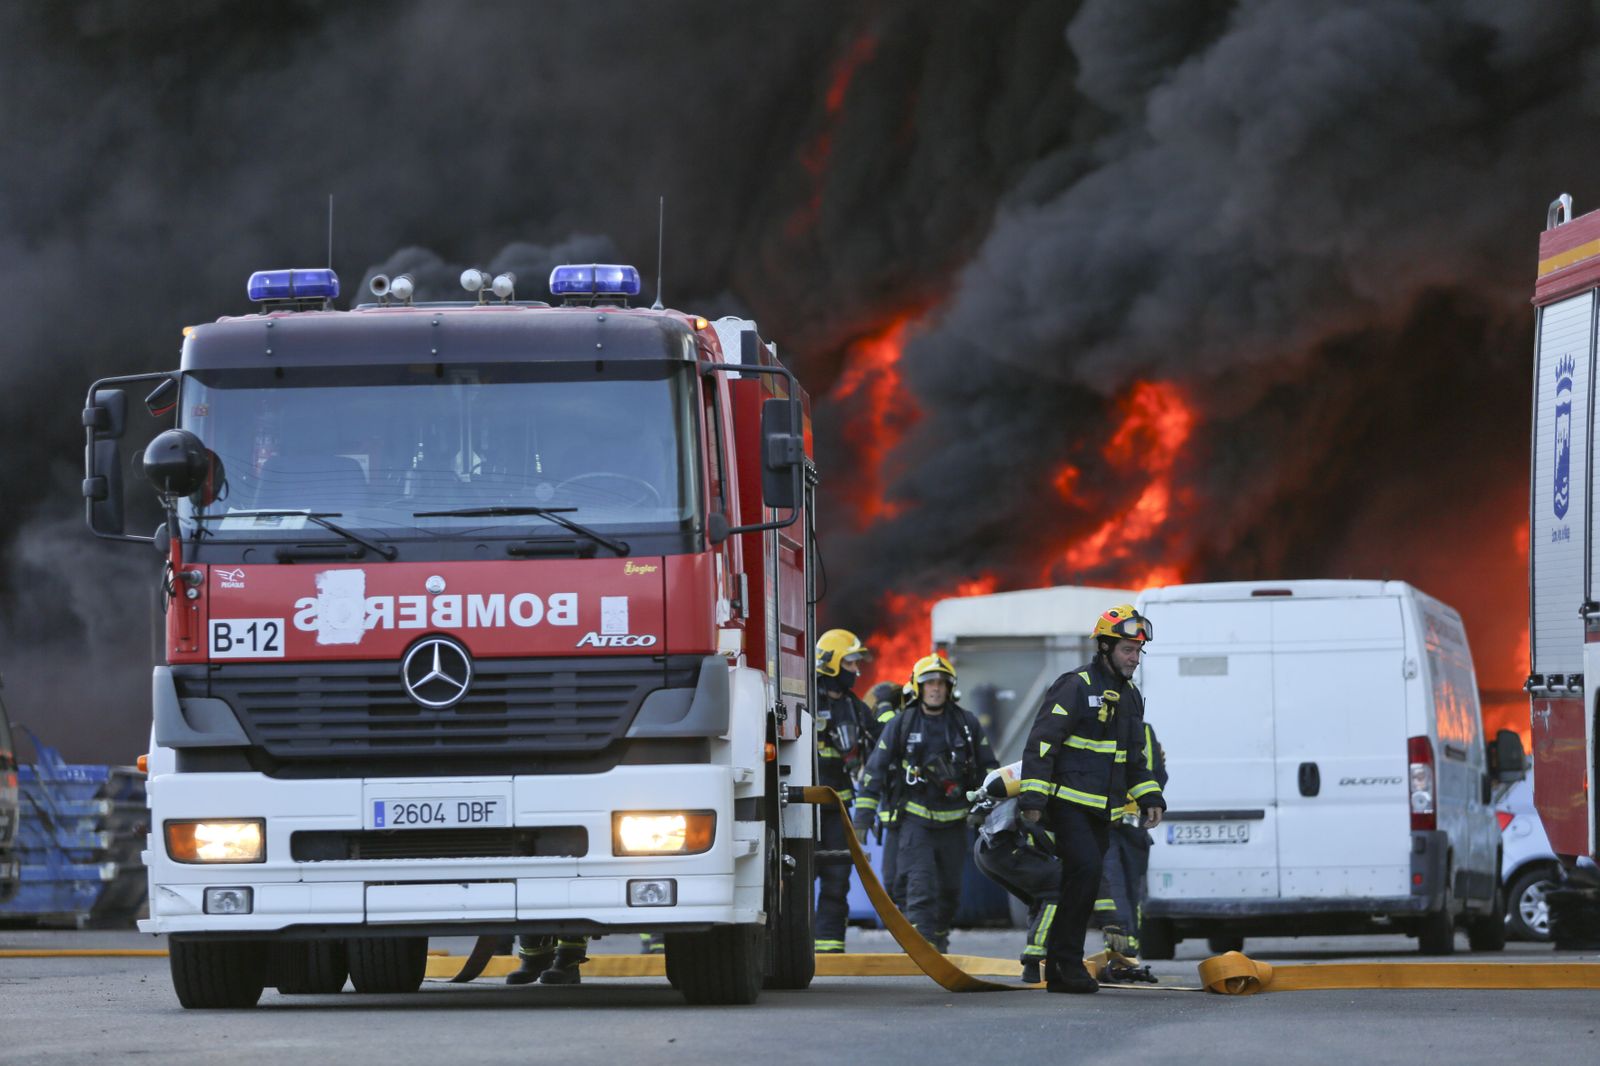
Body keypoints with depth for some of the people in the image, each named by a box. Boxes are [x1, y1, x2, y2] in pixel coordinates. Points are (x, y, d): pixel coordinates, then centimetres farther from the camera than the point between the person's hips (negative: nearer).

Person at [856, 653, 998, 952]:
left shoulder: (967, 723, 3)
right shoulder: (902, 724, -2)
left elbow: (988, 768, 14)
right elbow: (875, 771, 0)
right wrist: (862, 819, -5)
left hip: (953, 822, 3)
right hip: (916, 819, -3)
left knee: (950, 889, 11)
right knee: (920, 885, -16)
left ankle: (939, 937, 31)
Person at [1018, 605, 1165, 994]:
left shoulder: (1130, 698, 17)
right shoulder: (1075, 688, -10)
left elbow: (1135, 757, 28)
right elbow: (1041, 743, -13)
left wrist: (1150, 798, 16)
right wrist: (1034, 797, -19)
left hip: (1101, 811, 8)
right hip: (1068, 803, -8)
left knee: (1081, 883, 7)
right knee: (1086, 870, -22)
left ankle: (1059, 970, 11)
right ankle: (1067, 961, -17)